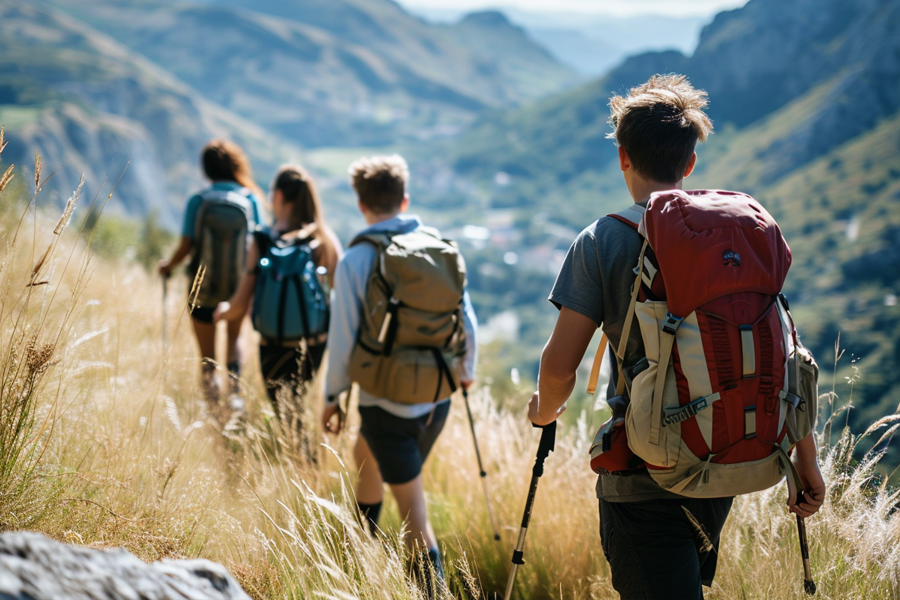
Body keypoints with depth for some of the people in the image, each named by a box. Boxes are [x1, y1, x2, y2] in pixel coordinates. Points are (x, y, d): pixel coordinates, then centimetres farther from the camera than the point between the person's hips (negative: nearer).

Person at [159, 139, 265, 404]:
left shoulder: (197, 201, -10)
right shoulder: (250, 199, -7)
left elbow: (186, 246, -12)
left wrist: (168, 266, 8)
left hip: (204, 288, -1)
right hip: (240, 287, 1)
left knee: (207, 357, 12)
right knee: (234, 338, 28)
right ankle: (235, 390, 9)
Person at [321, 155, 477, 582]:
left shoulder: (355, 260, -13)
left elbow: (343, 340, -10)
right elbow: (466, 320, 5)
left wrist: (332, 397, 4)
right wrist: (465, 369, 23)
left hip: (388, 400, -6)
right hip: (438, 396, 6)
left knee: (413, 512, 0)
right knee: (364, 454, 30)